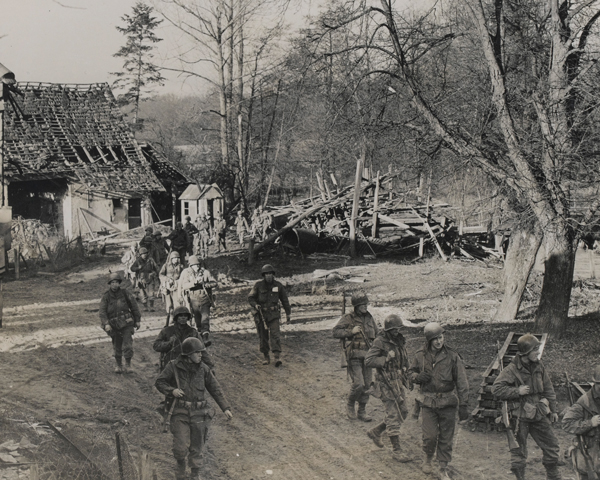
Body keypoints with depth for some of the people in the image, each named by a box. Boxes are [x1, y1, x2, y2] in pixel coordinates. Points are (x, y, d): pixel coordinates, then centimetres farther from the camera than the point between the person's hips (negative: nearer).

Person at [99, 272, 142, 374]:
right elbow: (102, 312, -8)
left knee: (127, 345, -9)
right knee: (117, 347, 9)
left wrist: (138, 320, 8)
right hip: (114, 326, 1)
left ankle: (128, 365, 5)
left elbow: (134, 307, 8)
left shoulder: (125, 293, 1)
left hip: (127, 324, -1)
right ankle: (119, 365, 26)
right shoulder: (106, 297, 0)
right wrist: (106, 324, -22)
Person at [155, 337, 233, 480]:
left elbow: (215, 389, 5)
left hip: (199, 414, 2)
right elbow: (159, 382, 1)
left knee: (196, 448, 9)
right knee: (180, 447, -8)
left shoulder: (203, 369, -2)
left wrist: (226, 408, 0)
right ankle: (181, 464, 25)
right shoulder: (174, 367, -7)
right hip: (180, 413, -2)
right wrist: (172, 390, -18)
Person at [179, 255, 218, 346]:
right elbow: (184, 285, -11)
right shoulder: (186, 273, 1)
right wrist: (194, 282, -23)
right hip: (193, 299, 1)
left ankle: (205, 338, -24)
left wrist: (205, 284, -13)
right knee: (197, 319, 10)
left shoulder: (205, 272, 3)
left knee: (205, 317, -15)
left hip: (204, 298, -1)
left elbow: (215, 283, 3)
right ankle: (200, 334, 27)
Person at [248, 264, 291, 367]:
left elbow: (284, 300, 11)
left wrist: (288, 313, 17)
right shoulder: (258, 285, -4)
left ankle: (277, 358, -20)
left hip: (274, 314, 0)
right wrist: (255, 305, -20)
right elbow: (250, 298, 1)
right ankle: (266, 357, 20)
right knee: (263, 337, 6)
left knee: (275, 335, -14)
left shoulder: (278, 285, 0)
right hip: (261, 315, 0)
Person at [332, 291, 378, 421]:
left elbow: (377, 335, 22)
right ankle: (350, 406, 10)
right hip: (354, 356, -5)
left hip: (367, 356, 5)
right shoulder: (348, 319, -3)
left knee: (367, 385, 5)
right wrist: (351, 331, -19)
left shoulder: (369, 318, 12)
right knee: (358, 384, -15)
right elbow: (336, 332, -10)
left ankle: (362, 412, 15)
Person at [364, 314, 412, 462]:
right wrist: (386, 358, -28)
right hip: (387, 384, -8)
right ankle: (396, 450, 2)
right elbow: (368, 361, -22)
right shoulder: (380, 342, -16)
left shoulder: (399, 340, 7)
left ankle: (375, 432, 30)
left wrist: (405, 369, 6)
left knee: (402, 412, 14)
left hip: (398, 383, 8)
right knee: (393, 416, -6)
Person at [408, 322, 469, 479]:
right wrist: (418, 377, -8)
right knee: (430, 436, -2)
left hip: (448, 403, -1)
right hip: (428, 402, 1)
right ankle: (428, 458, 28)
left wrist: (463, 406, -5)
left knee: (446, 438, 5)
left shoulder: (452, 357, -6)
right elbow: (411, 372, 16)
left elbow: (462, 383, -2)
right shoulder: (420, 356, 0)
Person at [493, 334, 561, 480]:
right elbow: (496, 389, -15)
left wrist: (552, 410, 15)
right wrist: (517, 391, -21)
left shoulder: (539, 367, 5)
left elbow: (548, 390, 14)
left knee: (551, 445, 12)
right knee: (519, 451, 2)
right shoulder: (512, 370, -13)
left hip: (539, 414, 6)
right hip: (520, 417, -6)